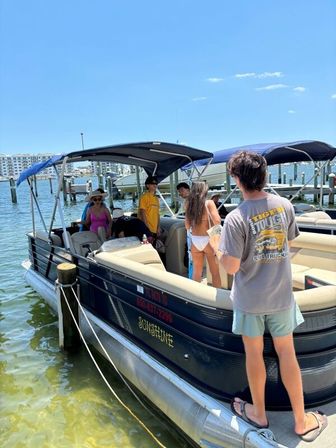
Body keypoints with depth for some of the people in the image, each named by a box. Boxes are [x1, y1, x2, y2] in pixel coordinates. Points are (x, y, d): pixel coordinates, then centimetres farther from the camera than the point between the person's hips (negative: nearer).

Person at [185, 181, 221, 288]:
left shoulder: (189, 204, 2)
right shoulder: (209, 203, -10)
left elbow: (187, 226, 6)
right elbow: (217, 221, -18)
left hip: (194, 241, 4)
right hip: (208, 240, -4)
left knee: (196, 272, 18)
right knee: (215, 272, 9)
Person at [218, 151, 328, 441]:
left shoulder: (236, 218, -23)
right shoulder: (284, 205, -8)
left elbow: (231, 267, -20)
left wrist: (220, 249, -1)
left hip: (249, 297, -3)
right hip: (281, 294, 4)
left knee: (254, 354, 15)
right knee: (287, 353, 17)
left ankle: (259, 414, 36)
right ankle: (301, 421, 32)